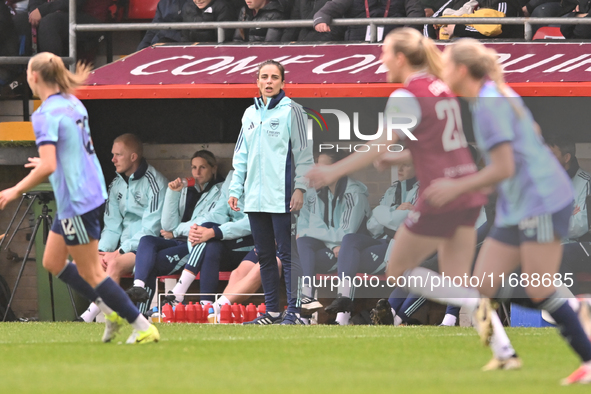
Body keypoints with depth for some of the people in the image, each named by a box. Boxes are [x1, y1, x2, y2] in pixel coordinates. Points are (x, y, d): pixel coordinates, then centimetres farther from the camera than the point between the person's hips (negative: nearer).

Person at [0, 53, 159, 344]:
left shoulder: (46, 114, -19)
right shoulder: (72, 104, 8)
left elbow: (48, 167, -26)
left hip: (76, 202, -9)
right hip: (93, 192, 10)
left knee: (90, 274, -1)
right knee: (52, 262, 18)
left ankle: (144, 328, 0)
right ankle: (111, 311, 17)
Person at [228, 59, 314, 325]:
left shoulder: (291, 111, -2)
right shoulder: (250, 114, 16)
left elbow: (303, 152, -5)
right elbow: (241, 156, 20)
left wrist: (300, 187, -13)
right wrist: (235, 189, 12)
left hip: (282, 198, -6)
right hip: (255, 198, 6)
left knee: (287, 255, -7)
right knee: (264, 256, 9)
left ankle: (294, 310, -5)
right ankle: (272, 311, 14)